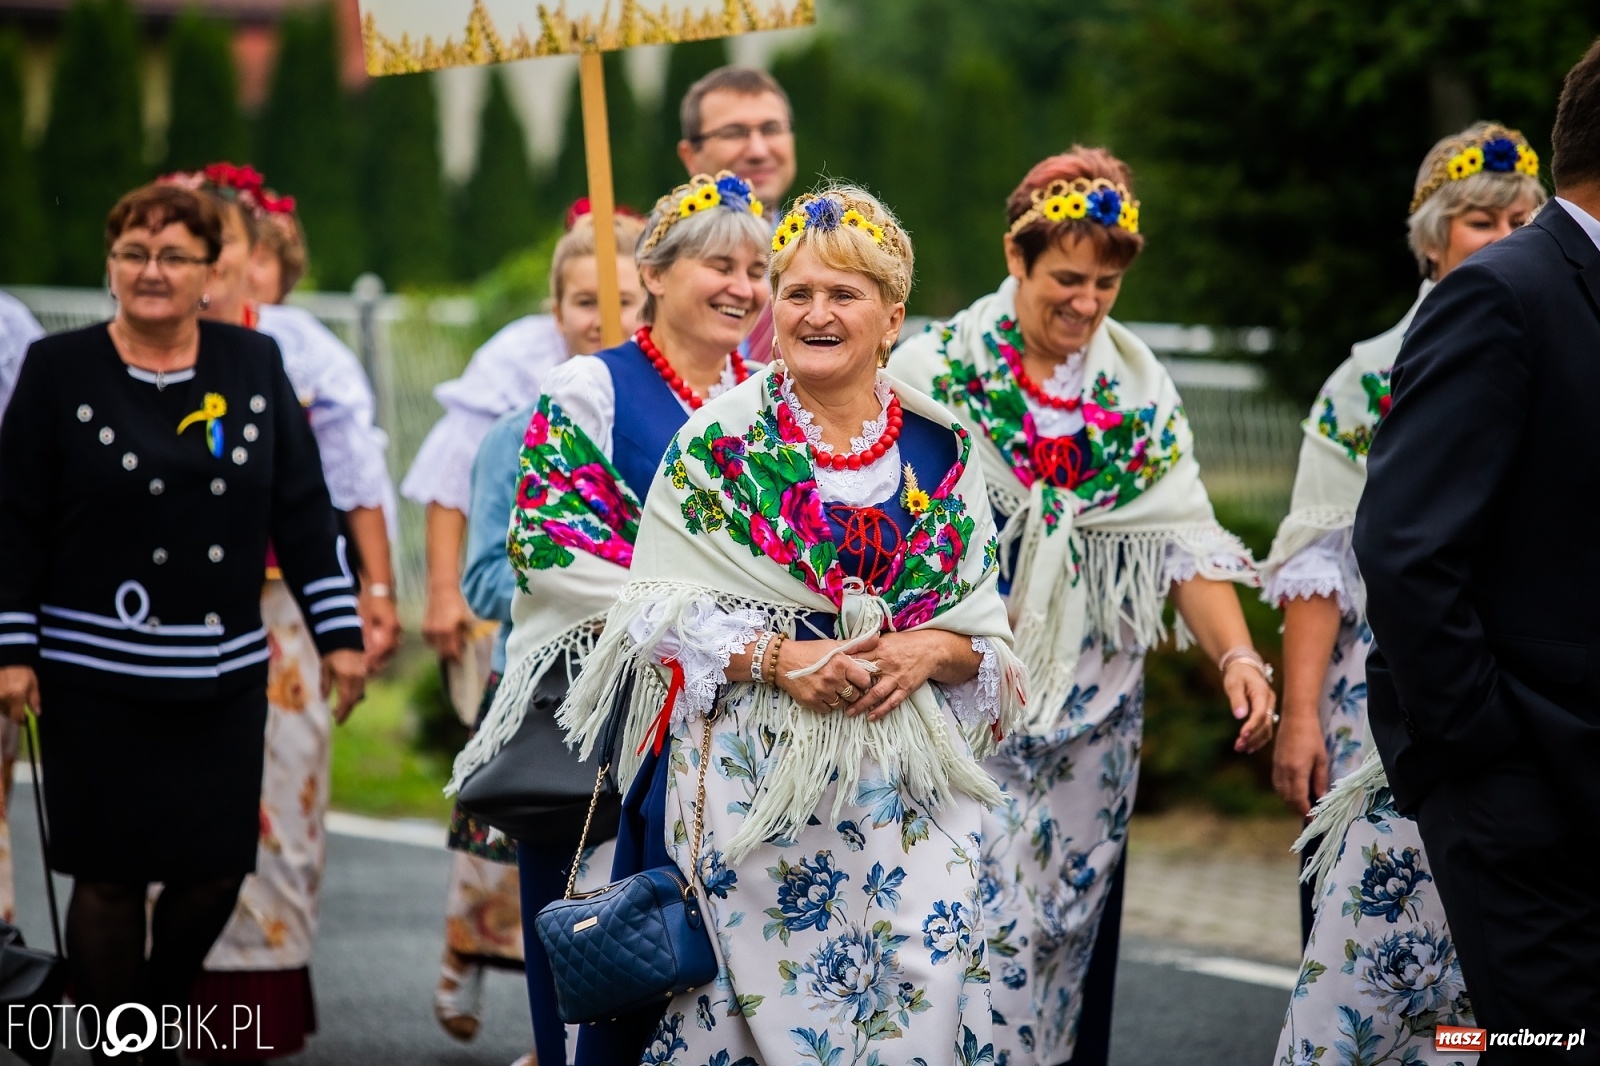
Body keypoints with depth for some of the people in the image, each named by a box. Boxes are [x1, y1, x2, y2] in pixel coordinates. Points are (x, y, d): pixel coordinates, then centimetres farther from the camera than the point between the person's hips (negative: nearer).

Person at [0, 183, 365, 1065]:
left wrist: (340, 631, 6)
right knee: (109, 876, 0)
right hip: (94, 675, -3)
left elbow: (304, 510, 8)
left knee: (217, 870, 5)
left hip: (223, 675, 3)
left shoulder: (254, 365, 6)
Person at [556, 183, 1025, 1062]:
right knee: (772, 994, -4)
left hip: (911, 787, 2)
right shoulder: (718, 442, 2)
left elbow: (988, 624, 11)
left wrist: (931, 651, -10)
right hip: (752, 781, -2)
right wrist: (777, 659, -15)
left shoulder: (942, 451, 8)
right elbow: (656, 611, -2)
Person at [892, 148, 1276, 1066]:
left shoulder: (1138, 388, 8)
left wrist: (1237, 655, -12)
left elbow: (1185, 540, 3)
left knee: (1076, 925, 9)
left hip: (1094, 718, 4)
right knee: (989, 927, -11)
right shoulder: (934, 372, -5)